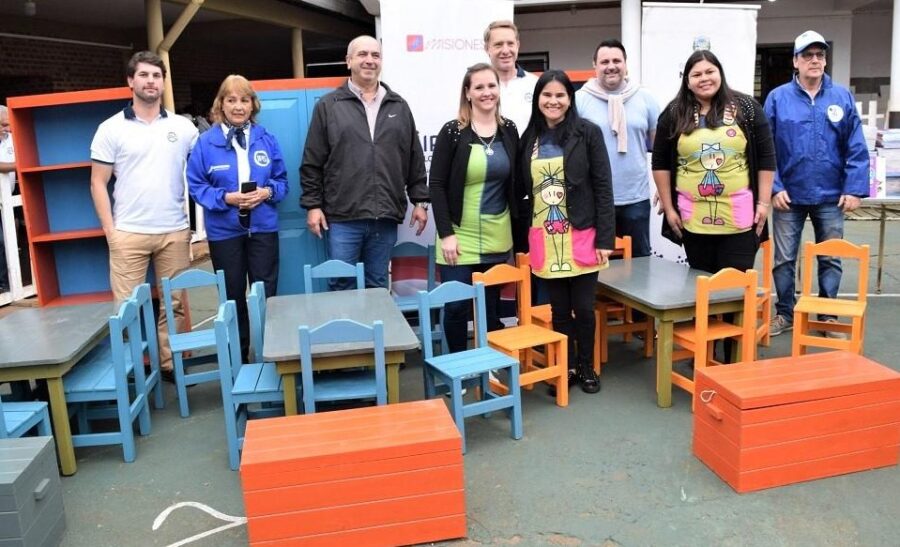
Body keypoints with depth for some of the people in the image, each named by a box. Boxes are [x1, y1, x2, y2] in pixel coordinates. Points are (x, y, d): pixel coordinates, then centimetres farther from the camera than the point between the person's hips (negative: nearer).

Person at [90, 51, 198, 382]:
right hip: (128, 233, -1)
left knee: (174, 304, 7)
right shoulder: (111, 129, 3)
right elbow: (98, 183, 3)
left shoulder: (183, 127, 7)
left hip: (175, 231, 2)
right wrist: (110, 230, -4)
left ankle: (170, 364, 18)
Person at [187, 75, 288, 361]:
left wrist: (267, 192, -14)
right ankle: (237, 357, 26)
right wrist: (225, 198, -18)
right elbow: (196, 185, -3)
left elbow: (282, 179, 6)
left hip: (263, 228, 1)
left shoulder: (266, 139, 1)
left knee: (266, 294, 5)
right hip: (224, 231, -1)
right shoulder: (206, 142, -5)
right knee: (233, 297, 12)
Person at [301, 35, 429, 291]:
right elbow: (312, 163, 2)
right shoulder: (328, 106, 4)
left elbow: (415, 160, 13)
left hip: (385, 219, 2)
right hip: (343, 217, -2)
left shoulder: (399, 106, 13)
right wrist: (312, 205, -3)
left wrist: (420, 201, 8)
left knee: (378, 287, 11)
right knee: (342, 288, 3)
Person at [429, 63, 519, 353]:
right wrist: (445, 233, -14)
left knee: (491, 306, 11)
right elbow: (437, 185, -7)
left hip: (497, 237, 3)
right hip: (460, 235, -3)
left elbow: (515, 183, 11)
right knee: (456, 306, -2)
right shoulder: (452, 132, -5)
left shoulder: (509, 130, 6)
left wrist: (517, 229, 8)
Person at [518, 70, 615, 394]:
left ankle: (586, 367, 25)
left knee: (583, 307, 5)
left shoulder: (588, 133, -3)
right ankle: (567, 368, 25)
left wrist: (605, 237, -11)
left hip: (581, 236, -3)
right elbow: (521, 191, 11)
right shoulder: (529, 138, 7)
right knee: (559, 308, 11)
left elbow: (603, 187, -6)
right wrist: (522, 239, 7)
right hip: (544, 239, 3)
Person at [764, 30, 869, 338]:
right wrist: (774, 188, -11)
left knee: (830, 260, 10)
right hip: (789, 195, -1)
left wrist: (854, 189, -7)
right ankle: (785, 314, 22)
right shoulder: (778, 98, -2)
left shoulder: (843, 97, 2)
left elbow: (856, 149, 0)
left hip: (830, 196, 1)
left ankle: (828, 316, 23)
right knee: (784, 259, 7)